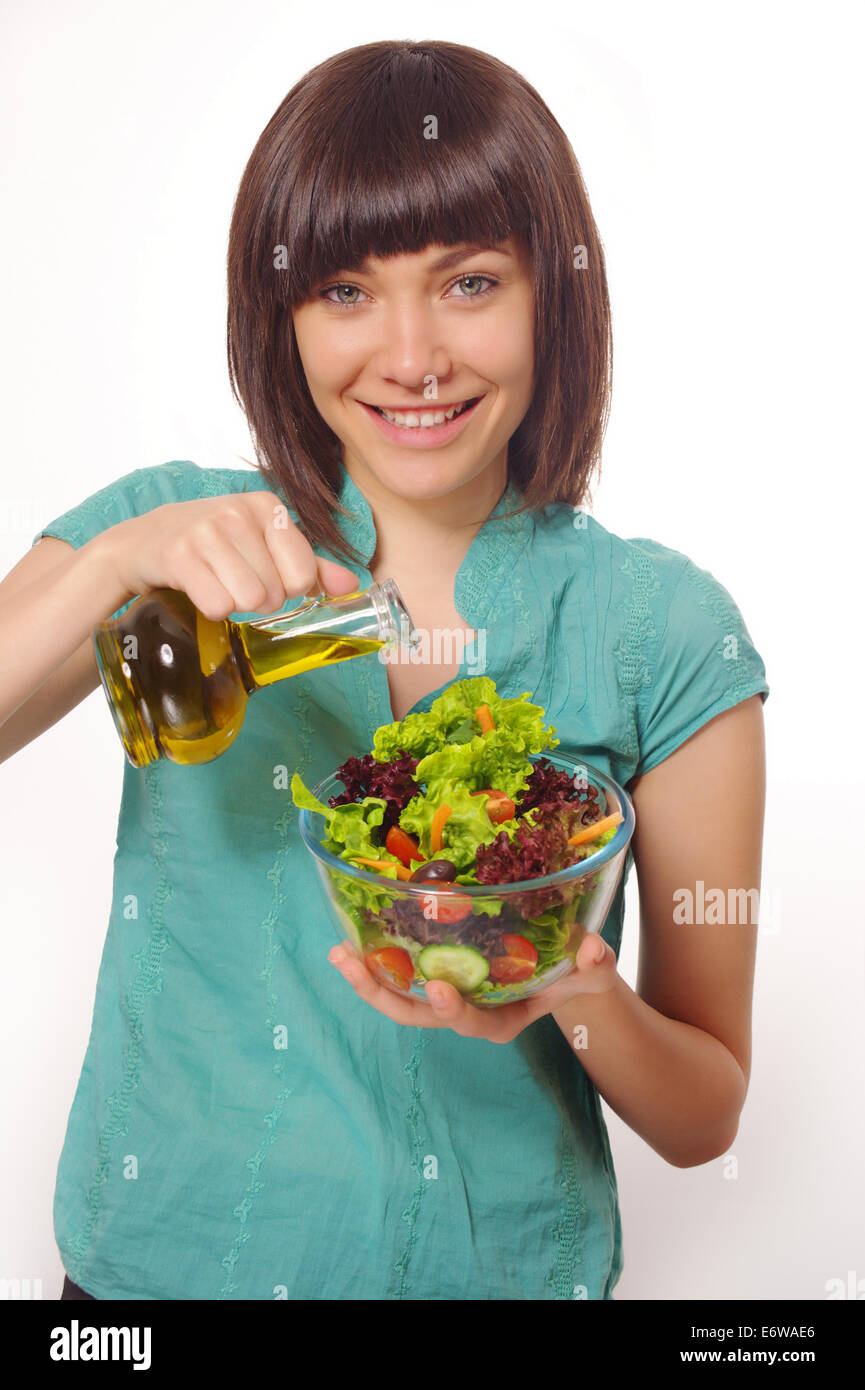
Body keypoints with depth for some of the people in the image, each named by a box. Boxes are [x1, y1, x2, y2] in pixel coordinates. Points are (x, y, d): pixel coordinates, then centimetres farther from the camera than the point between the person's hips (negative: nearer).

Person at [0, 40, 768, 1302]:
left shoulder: (667, 636, -12)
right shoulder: (165, 530, -9)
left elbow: (705, 1120, -7)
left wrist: (578, 997, -26)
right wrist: (116, 564, -30)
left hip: (501, 1262, 0)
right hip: (153, 1256, 1)